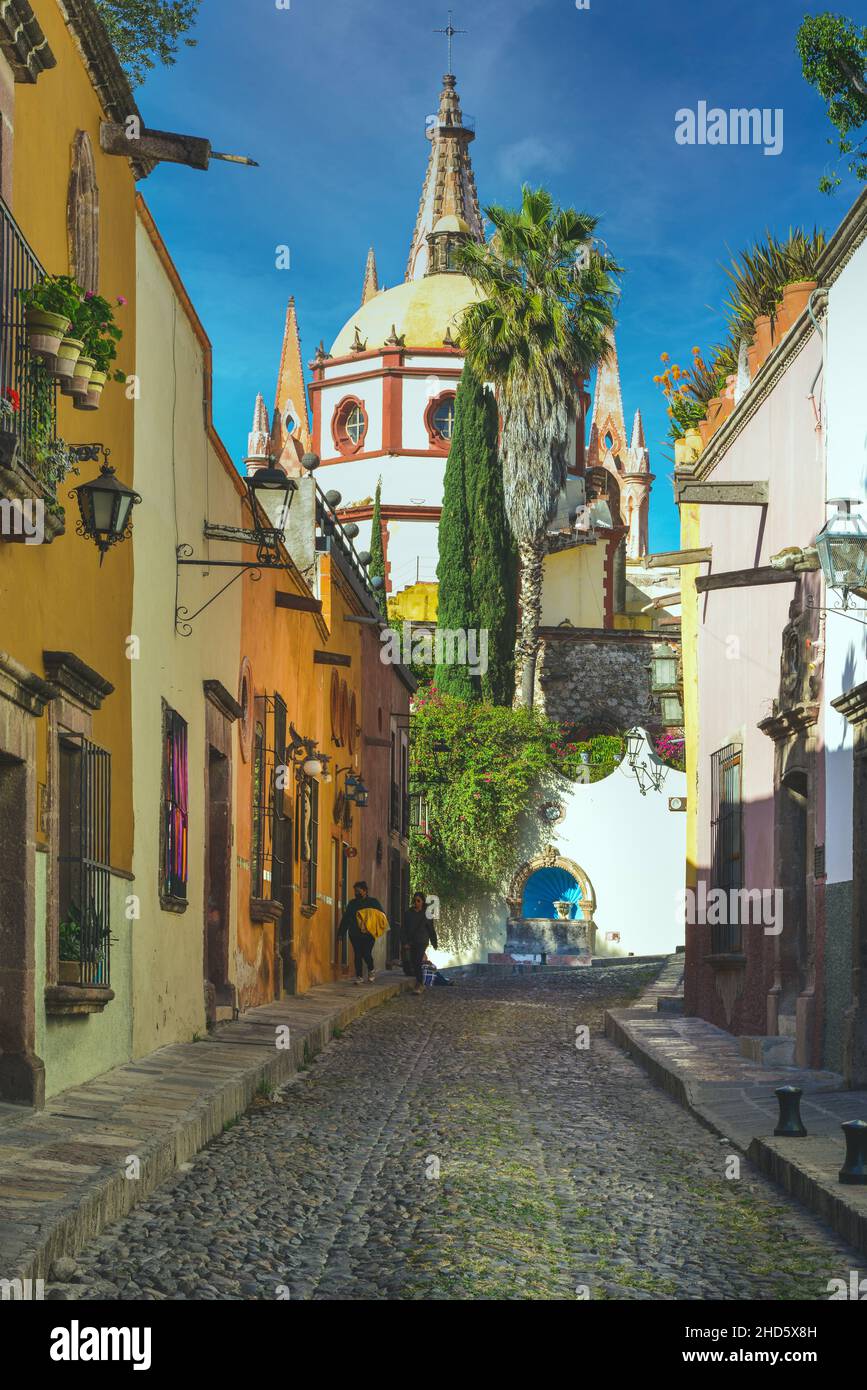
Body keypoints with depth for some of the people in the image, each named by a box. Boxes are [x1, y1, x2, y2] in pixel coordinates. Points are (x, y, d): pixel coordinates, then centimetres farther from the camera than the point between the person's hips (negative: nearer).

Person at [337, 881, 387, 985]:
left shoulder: (373, 902, 6)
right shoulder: (352, 903, 15)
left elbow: (382, 915, 6)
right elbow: (345, 918, 16)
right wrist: (341, 933, 10)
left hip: (368, 934, -3)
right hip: (355, 934, 3)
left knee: (366, 954, -12)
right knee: (357, 955, 0)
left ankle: (371, 970, 16)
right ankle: (359, 977, 7)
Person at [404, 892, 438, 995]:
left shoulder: (426, 913, -1)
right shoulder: (409, 913, 6)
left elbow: (431, 929, 4)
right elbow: (405, 928, 7)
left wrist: (434, 943, 6)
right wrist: (406, 942, 0)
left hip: (422, 941, -4)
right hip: (412, 942, 4)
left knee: (418, 963, -16)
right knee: (413, 964, 6)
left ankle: (419, 986, -18)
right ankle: (421, 985, 19)